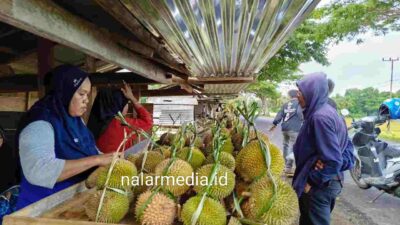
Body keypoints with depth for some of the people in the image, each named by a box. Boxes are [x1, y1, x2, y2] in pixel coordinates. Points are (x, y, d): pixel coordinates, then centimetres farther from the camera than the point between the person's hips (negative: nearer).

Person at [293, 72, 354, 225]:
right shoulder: (327, 111, 4)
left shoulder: (320, 117, -25)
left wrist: (311, 181, -15)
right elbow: (347, 145, 10)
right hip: (327, 182, 9)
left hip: (319, 186, -9)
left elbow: (333, 160, -25)